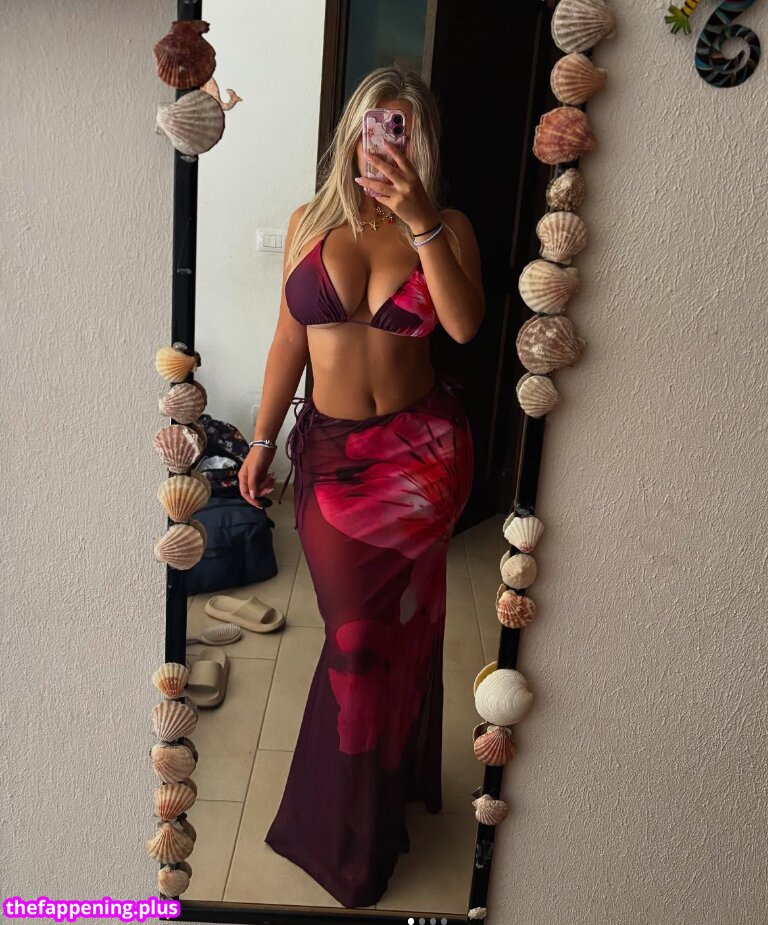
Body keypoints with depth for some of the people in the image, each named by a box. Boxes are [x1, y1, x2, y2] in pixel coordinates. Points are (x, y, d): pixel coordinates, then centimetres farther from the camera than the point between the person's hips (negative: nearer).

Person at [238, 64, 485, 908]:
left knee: (366, 627, 4)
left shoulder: (448, 228, -2)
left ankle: (339, 826, 31)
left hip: (421, 448, -1)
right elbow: (289, 340, 7)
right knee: (387, 624, 8)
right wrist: (262, 441, 8)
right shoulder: (311, 222, 3)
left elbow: (464, 325, -19)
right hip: (329, 446, 2)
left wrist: (421, 221, -25)